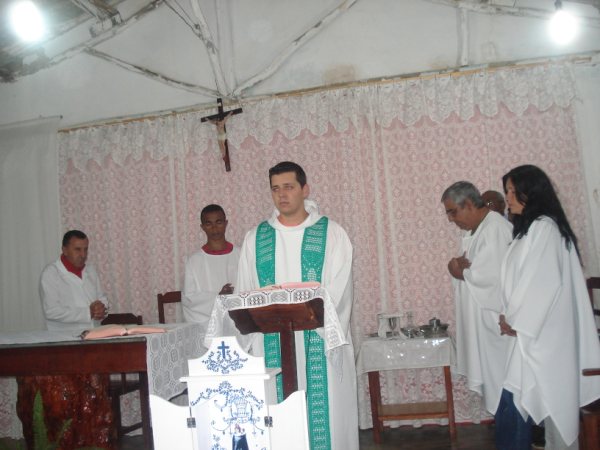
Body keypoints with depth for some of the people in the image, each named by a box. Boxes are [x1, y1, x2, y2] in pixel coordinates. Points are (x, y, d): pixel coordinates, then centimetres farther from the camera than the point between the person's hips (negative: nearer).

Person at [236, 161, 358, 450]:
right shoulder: (255, 238, 10)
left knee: (327, 413, 2)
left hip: (320, 342, -2)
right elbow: (246, 294, 9)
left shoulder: (331, 234, 2)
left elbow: (338, 292, -6)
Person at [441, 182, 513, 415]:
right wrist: (461, 266, -7)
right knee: (491, 374, 15)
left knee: (500, 376, 1)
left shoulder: (496, 229, -18)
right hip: (480, 316, 10)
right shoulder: (474, 230, 14)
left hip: (496, 319, -10)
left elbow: (491, 275, -26)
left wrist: (461, 271, -10)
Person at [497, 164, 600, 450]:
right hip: (533, 329, 9)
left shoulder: (543, 227, -12)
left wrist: (515, 320, -12)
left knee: (514, 404, -7)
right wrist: (512, 317, 6)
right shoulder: (530, 228, 17)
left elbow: (544, 282, -19)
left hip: (538, 333, -9)